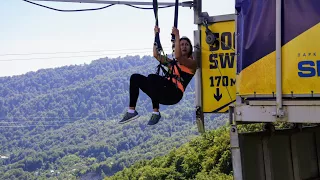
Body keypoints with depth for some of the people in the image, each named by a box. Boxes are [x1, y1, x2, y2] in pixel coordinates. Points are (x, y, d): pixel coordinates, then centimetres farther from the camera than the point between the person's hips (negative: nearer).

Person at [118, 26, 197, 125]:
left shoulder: (192, 63, 7)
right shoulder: (173, 63, 28)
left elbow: (178, 56, -13)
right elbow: (156, 55, 23)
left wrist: (177, 36, -11)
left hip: (175, 93, -7)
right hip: (164, 94, 7)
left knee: (152, 77, -32)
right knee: (135, 78, -3)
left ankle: (156, 113, -27)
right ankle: (131, 111, -9)